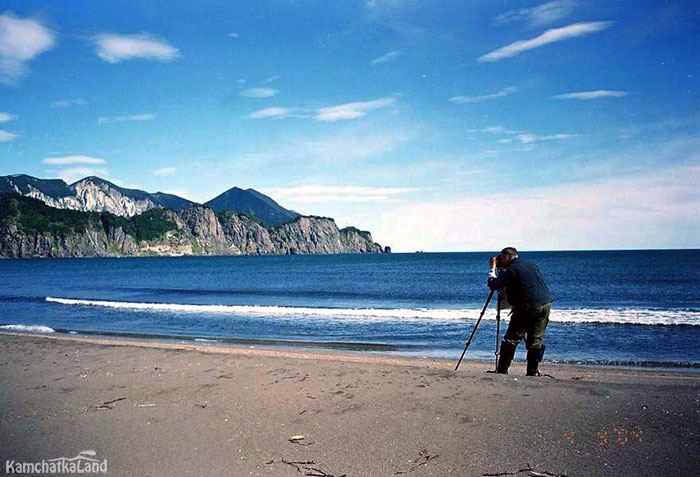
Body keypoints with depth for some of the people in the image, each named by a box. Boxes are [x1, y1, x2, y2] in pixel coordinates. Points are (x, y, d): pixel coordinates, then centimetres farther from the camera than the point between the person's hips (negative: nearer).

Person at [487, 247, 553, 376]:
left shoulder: (509, 270, -4)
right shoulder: (532, 265, 18)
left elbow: (493, 284, -8)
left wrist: (493, 268, 7)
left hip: (528, 307, -6)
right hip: (546, 304, 7)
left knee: (511, 339, 1)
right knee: (536, 340, 12)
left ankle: (502, 370, 3)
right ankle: (533, 372, 11)